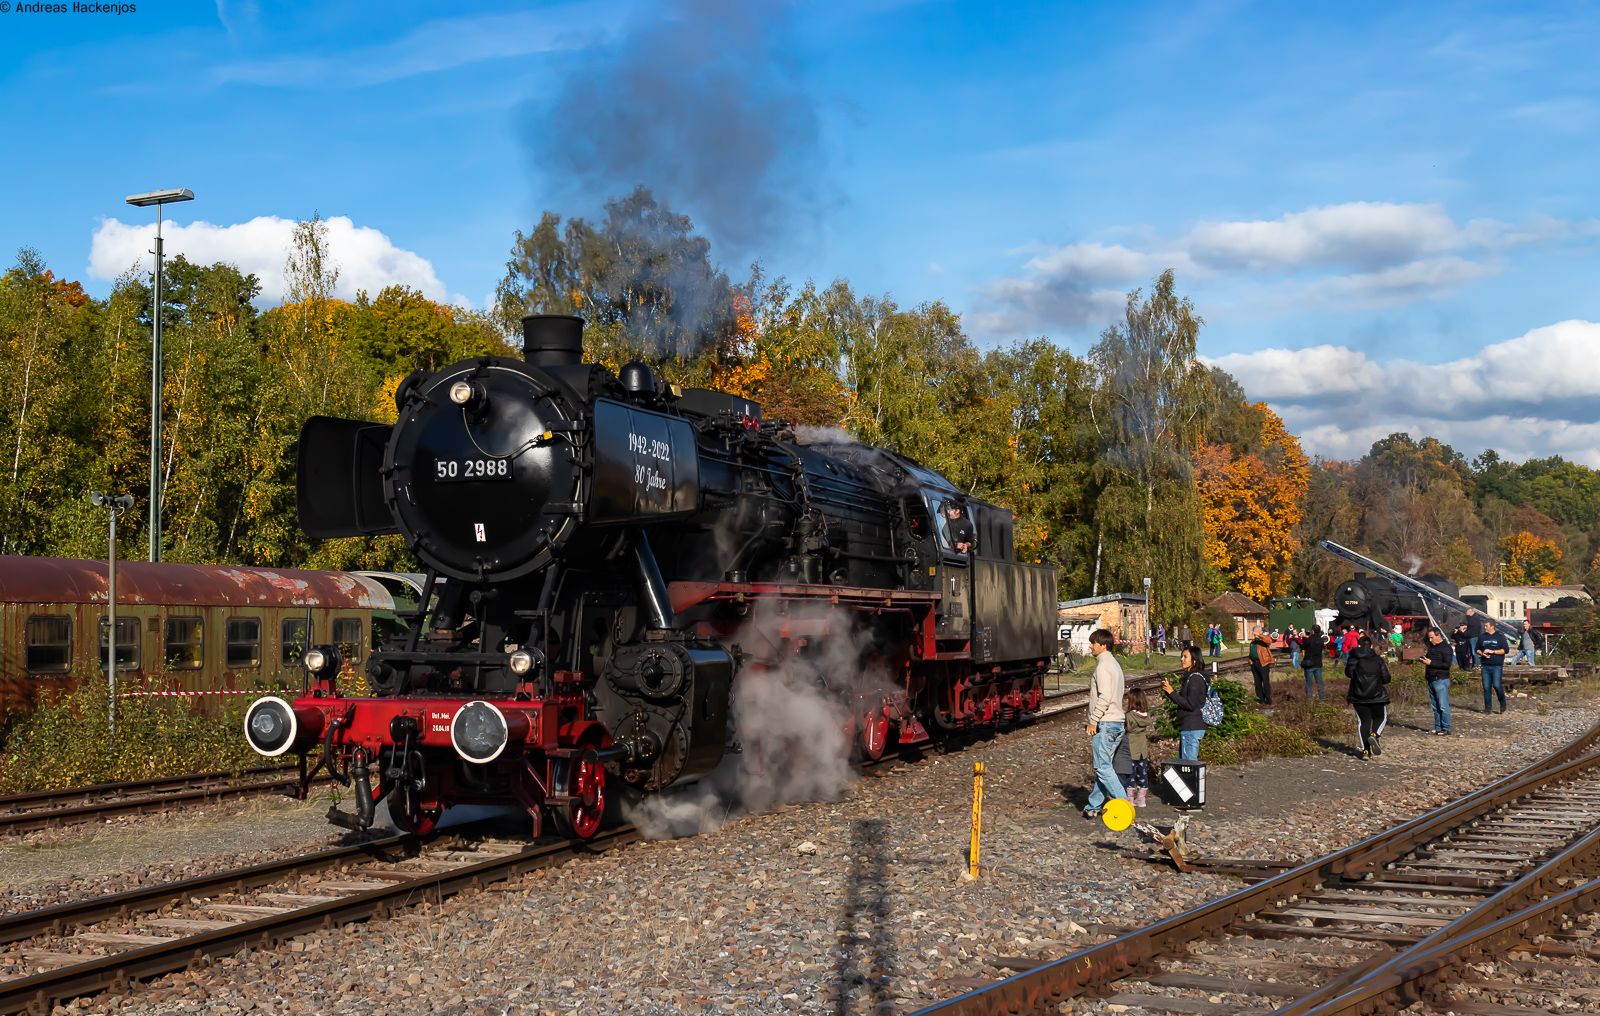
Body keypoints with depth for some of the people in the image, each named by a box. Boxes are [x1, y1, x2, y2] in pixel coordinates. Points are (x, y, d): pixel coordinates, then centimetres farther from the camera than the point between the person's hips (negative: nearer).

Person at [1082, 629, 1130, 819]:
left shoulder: (1103, 666, -14)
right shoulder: (1114, 664, 17)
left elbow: (1105, 697, -23)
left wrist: (1093, 721, -16)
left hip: (1105, 724, -10)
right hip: (1117, 723, 10)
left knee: (1103, 767, -8)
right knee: (1103, 766, 13)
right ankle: (1094, 807, 18)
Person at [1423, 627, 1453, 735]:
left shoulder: (1446, 648, -9)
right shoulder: (1432, 647, 17)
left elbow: (1447, 664, -17)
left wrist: (1430, 663, -18)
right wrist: (1424, 660, 8)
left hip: (1441, 680, -8)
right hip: (1431, 680, 8)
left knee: (1443, 706, -8)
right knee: (1435, 706, 9)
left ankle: (1446, 729, -6)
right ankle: (1438, 728, 13)